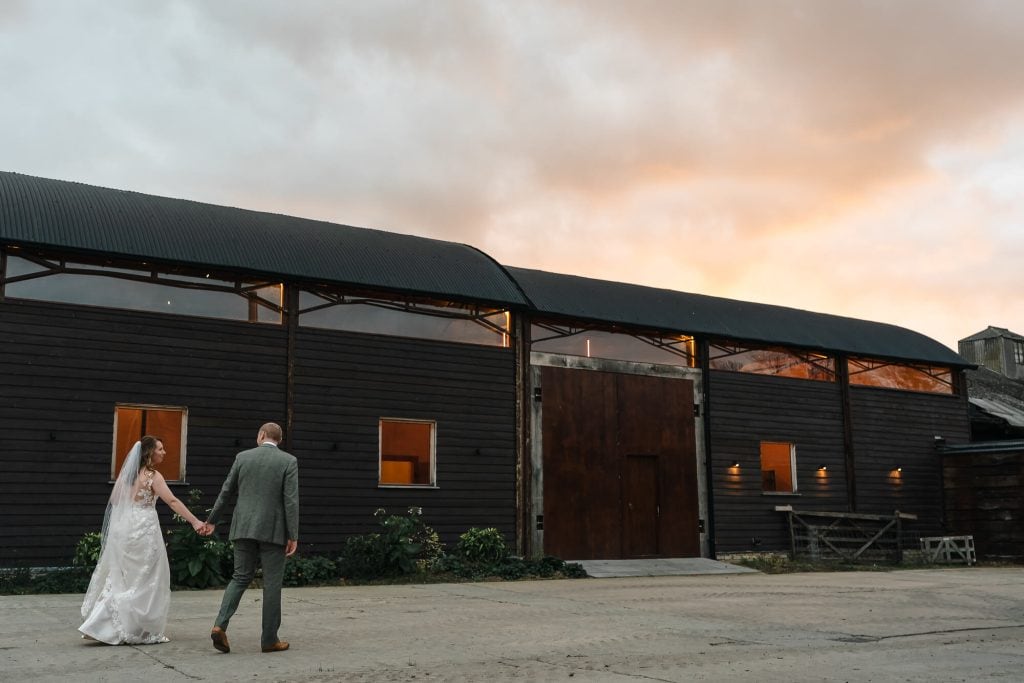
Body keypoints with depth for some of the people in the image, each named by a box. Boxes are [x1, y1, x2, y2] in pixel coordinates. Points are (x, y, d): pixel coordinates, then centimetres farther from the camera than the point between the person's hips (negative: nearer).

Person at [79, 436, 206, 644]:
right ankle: (145, 631, 5)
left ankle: (101, 626, 13)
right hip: (144, 528, -7)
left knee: (122, 578, 14)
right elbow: (173, 501, -19)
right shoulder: (153, 476, -11)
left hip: (124, 529, 7)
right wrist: (194, 522, -22)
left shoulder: (128, 473, 10)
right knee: (147, 580, 2)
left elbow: (115, 500, 16)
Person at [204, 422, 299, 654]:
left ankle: (220, 625, -4)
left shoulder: (243, 457, 5)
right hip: (273, 530, -3)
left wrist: (212, 520, 23)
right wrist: (293, 536, -8)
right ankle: (269, 639, 9)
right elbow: (291, 500, -10)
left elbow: (226, 491, 10)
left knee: (240, 577, 13)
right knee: (272, 584, 4)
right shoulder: (289, 461, -4)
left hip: (244, 528, 3)